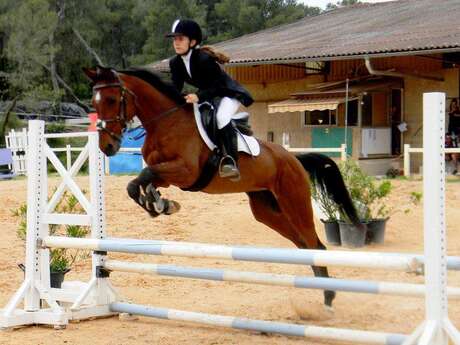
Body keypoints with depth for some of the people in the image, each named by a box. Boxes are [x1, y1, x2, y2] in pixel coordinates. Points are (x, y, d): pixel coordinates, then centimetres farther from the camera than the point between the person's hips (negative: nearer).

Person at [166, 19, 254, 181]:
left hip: (228, 94, -9)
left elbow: (218, 86, -29)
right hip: (207, 97, 9)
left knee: (221, 117, -35)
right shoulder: (175, 63, -6)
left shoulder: (204, 59, -29)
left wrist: (199, 96, -43)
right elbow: (175, 88, -3)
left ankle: (230, 161, -37)